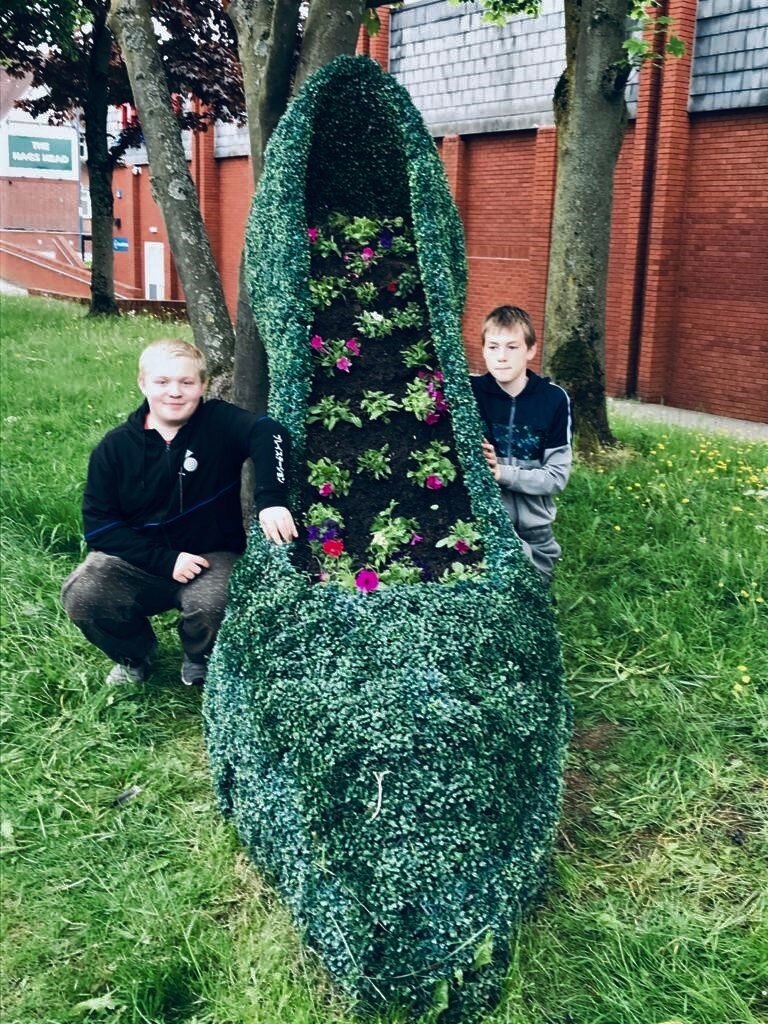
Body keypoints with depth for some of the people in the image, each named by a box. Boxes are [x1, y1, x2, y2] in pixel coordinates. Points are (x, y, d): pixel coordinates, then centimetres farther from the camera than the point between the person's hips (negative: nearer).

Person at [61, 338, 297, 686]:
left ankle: (200, 660, 7)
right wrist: (164, 560, -20)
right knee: (80, 596, -23)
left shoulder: (219, 422, -12)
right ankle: (135, 655, 12)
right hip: (138, 559, 2)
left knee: (211, 604, -33)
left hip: (211, 556, -2)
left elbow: (268, 431, -31)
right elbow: (99, 523, -8)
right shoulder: (114, 447, -7)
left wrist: (270, 500, -49)